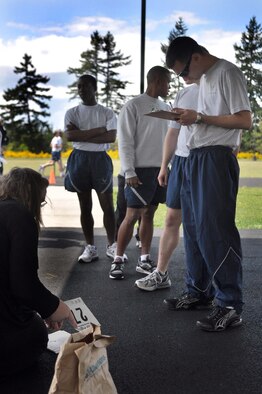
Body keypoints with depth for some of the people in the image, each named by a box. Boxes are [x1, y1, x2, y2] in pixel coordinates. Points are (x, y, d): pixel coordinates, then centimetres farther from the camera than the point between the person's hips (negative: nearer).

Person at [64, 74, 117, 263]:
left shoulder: (107, 112, 4)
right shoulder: (72, 112, 7)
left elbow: (111, 137, -11)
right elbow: (70, 136, -10)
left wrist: (82, 135, -12)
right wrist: (99, 130, -12)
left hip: (100, 159, -1)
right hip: (80, 159, 2)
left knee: (108, 205, -2)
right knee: (85, 207, 6)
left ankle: (112, 245, 10)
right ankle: (91, 247, 15)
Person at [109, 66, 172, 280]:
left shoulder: (165, 108, 14)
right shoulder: (133, 106, -5)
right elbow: (125, 142, -9)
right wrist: (129, 172, -15)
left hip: (161, 169, 6)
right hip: (141, 170, -6)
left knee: (149, 215, 9)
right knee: (132, 216, -4)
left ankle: (144, 259, 15)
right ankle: (118, 260, 7)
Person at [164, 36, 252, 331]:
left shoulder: (228, 73, -7)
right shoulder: (203, 78, 20)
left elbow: (244, 120, -14)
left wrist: (199, 118, -12)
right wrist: (190, 117, 6)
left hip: (216, 158, -9)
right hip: (195, 158, 9)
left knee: (214, 231, -9)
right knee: (193, 228, 11)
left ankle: (230, 306, -1)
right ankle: (198, 292, 23)